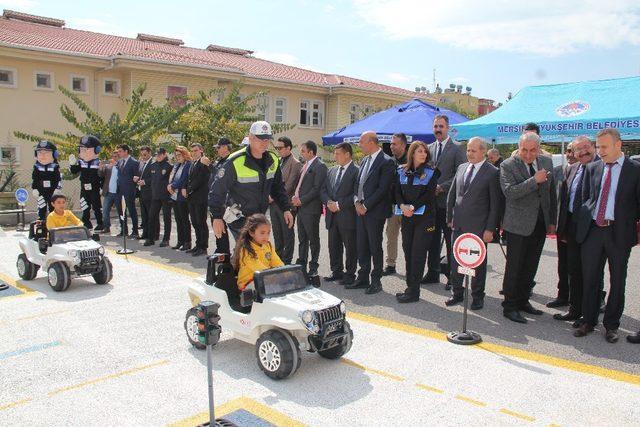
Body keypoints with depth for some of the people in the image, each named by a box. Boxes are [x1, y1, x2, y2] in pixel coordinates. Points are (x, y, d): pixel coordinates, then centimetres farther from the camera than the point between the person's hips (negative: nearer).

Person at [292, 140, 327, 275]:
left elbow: (317, 188, -17)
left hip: (311, 208, -8)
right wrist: (295, 197, 3)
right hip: (301, 207, 9)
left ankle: (313, 268, 11)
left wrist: (301, 200, -15)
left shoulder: (319, 166, -11)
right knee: (302, 239, 15)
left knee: (313, 239, 2)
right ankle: (301, 264, 25)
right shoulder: (305, 165, 16)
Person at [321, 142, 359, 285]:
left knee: (350, 247, 4)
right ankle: (337, 272, 26)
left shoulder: (356, 171, -9)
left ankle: (350, 274, 15)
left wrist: (339, 204, -16)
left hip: (347, 216, -7)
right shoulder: (332, 171, 14)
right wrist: (329, 202, -6)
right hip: (332, 216, 7)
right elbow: (323, 190, 14)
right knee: (333, 246, 13)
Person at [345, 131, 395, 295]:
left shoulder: (386, 162, -11)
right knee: (361, 246, 11)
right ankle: (363, 278, 22)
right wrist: (357, 201, 1)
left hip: (375, 211, -8)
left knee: (375, 247, 1)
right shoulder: (365, 160, 15)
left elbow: (383, 189, -16)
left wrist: (366, 206, -15)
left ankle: (376, 281, 12)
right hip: (361, 209, 8)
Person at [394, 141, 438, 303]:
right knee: (408, 251, 7)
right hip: (406, 216, 4)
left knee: (418, 253, -5)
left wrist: (413, 207, -16)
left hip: (424, 216, -4)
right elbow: (397, 191, 5)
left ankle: (414, 291, 0)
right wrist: (402, 205, -13)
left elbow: (429, 194, -8)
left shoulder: (431, 172, 0)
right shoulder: (401, 171, 10)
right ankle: (410, 287, 18)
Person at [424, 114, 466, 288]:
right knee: (433, 240, 12)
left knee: (450, 241, 2)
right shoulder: (429, 148, 13)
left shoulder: (457, 148, -4)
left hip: (448, 202, -5)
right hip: (431, 201, 5)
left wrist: (442, 187, -16)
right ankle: (433, 273, 22)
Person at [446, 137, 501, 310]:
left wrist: (490, 229, -11)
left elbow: (495, 203, -8)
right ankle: (457, 293, 26)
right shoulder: (461, 168, 9)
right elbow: (452, 194, 14)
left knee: (478, 262, 8)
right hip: (458, 224, 5)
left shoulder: (492, 172, -8)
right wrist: (450, 217, 9)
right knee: (455, 260, 11)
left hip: (478, 227, -5)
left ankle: (477, 297, 22)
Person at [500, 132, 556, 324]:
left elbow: (552, 192, 13)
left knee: (530, 266, 13)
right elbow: (509, 192, -22)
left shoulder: (546, 162, 7)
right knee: (514, 267, 1)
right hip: (518, 225, -5)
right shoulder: (508, 165, -9)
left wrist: (552, 221, 12)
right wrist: (534, 180, -25)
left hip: (540, 224, 5)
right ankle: (509, 306, 10)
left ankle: (522, 301, 27)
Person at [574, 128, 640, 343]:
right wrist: (583, 222, 7)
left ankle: (611, 325, 22)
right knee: (589, 278, 8)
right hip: (592, 230, 3)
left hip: (619, 232, -3)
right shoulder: (592, 168, 8)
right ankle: (588, 321, 22)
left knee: (617, 281, 8)